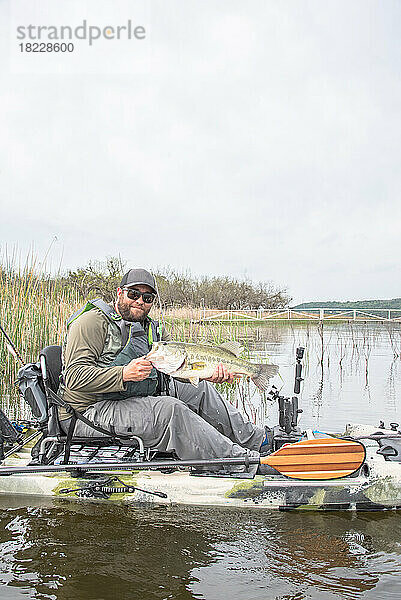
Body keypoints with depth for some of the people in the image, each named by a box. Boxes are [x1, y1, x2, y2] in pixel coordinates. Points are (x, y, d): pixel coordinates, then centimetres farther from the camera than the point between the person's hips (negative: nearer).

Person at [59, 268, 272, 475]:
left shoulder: (152, 329, 14)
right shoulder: (93, 321, -12)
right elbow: (74, 376, -21)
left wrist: (209, 373, -15)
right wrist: (124, 374, -33)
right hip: (89, 411, -8)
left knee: (199, 388, 3)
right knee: (170, 409, -28)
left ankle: (254, 439, 13)